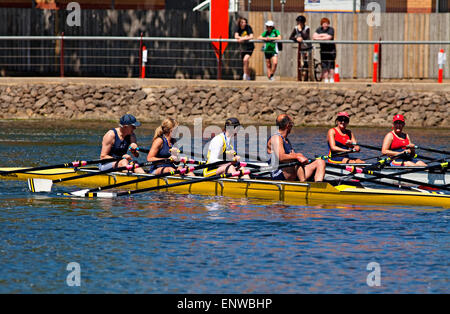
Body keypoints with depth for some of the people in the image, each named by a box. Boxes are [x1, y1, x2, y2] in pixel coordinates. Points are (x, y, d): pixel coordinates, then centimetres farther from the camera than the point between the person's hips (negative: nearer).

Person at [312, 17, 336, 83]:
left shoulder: (331, 29, -6)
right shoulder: (319, 29, 7)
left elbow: (329, 37, -20)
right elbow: (314, 37, -4)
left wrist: (319, 38, -13)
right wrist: (322, 35, -14)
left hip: (331, 49, -4)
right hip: (323, 50, 4)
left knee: (331, 66, -7)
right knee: (324, 66, 2)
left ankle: (332, 79, -2)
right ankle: (326, 80, 7)